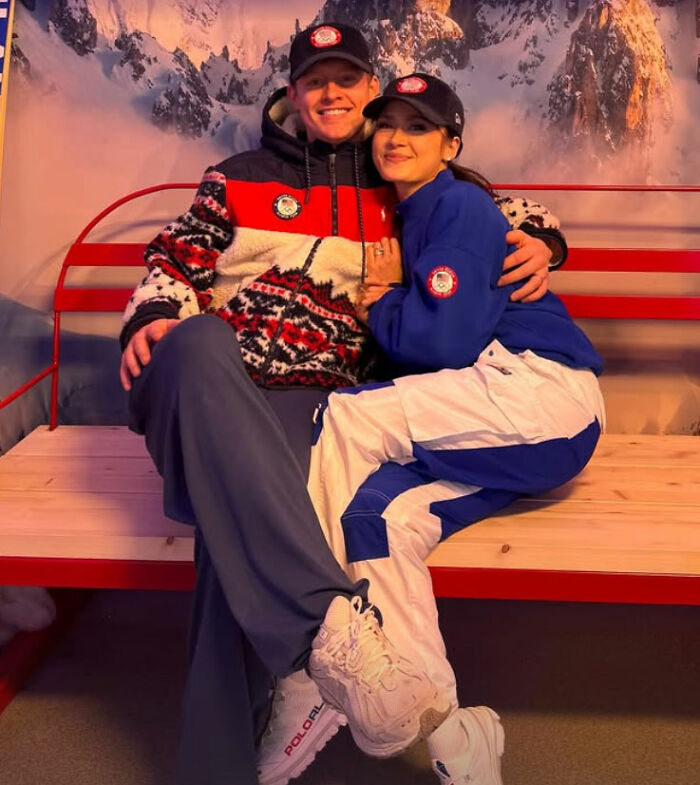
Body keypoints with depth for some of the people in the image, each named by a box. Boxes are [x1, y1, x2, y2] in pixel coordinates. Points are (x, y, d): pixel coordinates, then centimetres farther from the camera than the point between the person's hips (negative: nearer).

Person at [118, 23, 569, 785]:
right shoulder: (240, 176, 21)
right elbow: (176, 257, 18)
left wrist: (540, 241, 9)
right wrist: (154, 317, -3)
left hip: (308, 397, 0)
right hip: (204, 377, 0)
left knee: (243, 527, -34)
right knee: (201, 341, -40)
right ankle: (330, 621, -52)